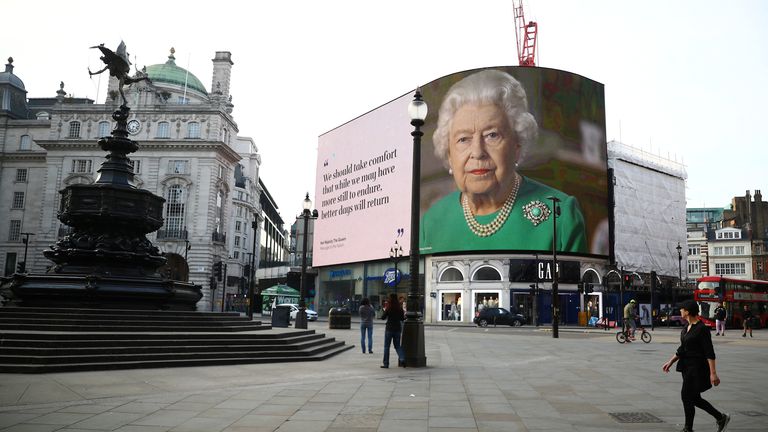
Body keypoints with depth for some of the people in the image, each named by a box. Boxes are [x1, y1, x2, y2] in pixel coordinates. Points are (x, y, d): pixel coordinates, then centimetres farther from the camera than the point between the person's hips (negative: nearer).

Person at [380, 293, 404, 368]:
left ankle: (386, 363, 7)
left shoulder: (388, 308, -12)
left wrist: (384, 310, 9)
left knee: (386, 346, 6)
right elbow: (402, 318, 6)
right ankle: (402, 359, -8)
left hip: (389, 329, -4)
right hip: (398, 329, 4)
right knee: (397, 346, 14)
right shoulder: (400, 308, 0)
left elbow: (383, 317, -5)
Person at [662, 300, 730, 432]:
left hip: (697, 367, -9)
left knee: (686, 396, -5)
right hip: (687, 366, 9)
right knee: (694, 398, 14)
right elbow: (682, 349, 18)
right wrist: (670, 362, 14)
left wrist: (713, 373, -21)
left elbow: (709, 352, -19)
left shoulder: (702, 328, -16)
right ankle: (721, 418, 29)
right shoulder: (686, 328, 9)